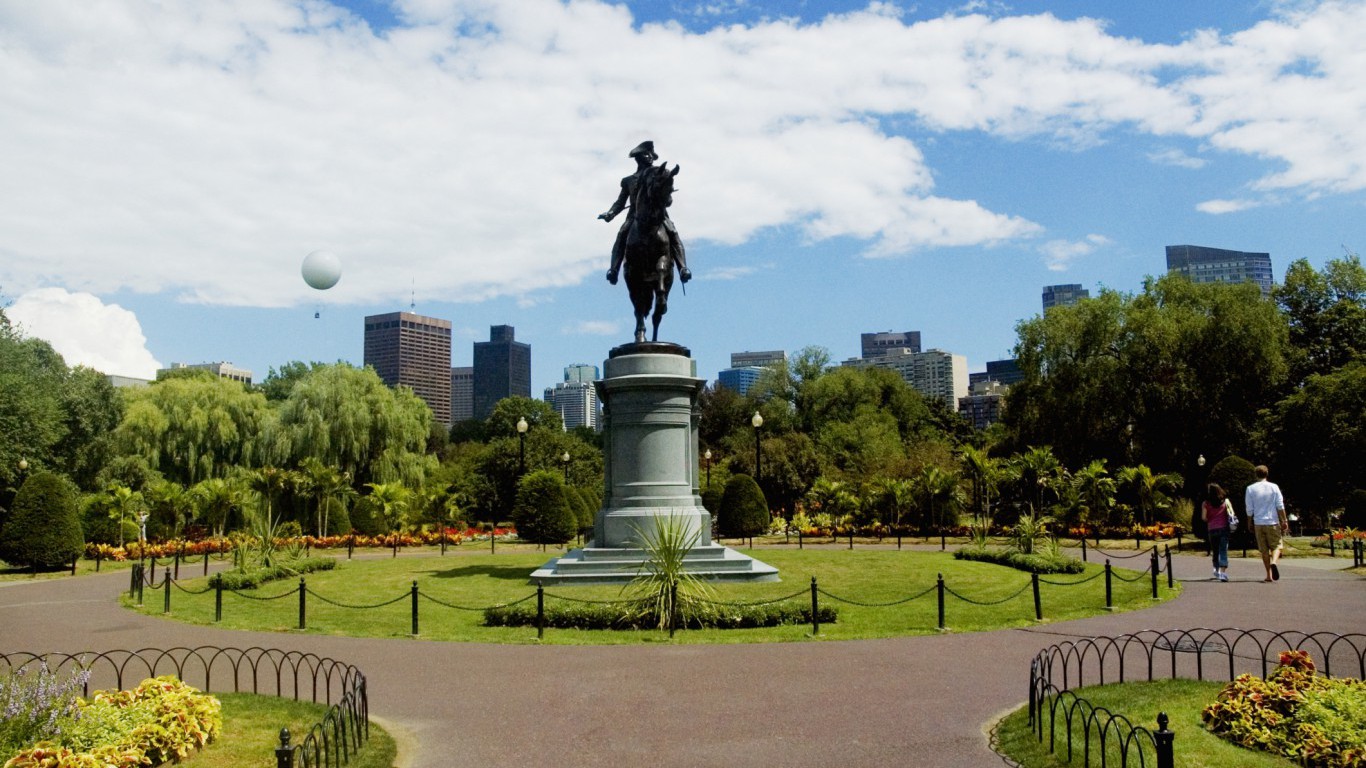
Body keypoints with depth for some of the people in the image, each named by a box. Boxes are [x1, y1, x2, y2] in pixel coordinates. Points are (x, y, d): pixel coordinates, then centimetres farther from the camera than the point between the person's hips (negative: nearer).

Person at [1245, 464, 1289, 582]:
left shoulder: (1250, 489, 0)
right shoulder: (1274, 487, 0)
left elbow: (1249, 509, 1)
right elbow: (1280, 506, -1)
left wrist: (1249, 523, 11)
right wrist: (1284, 521, 5)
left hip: (1258, 523, 1)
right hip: (1273, 522, -1)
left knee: (1264, 550, 7)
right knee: (1276, 546, 7)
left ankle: (1269, 575, 7)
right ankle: (1274, 562, -23)